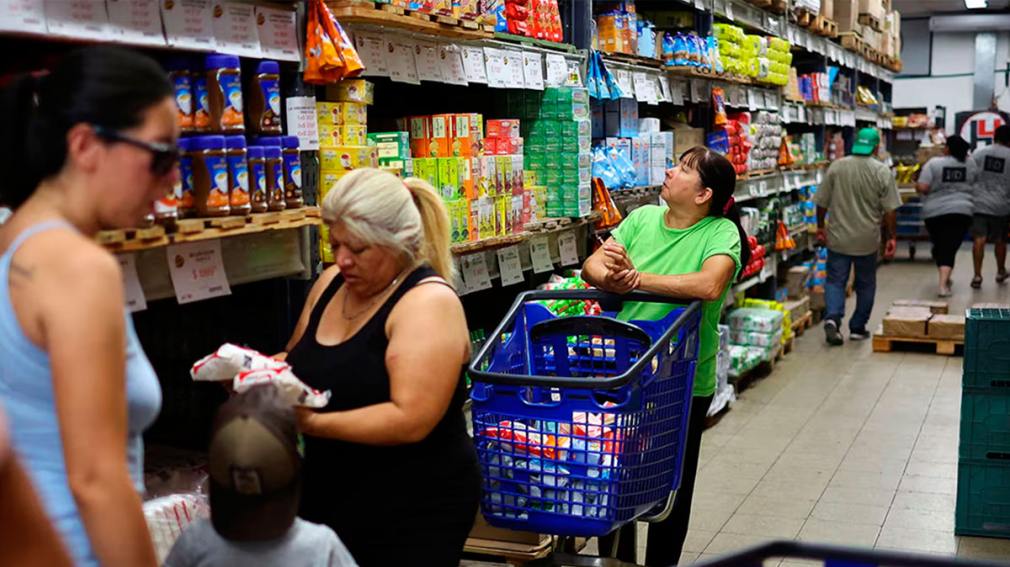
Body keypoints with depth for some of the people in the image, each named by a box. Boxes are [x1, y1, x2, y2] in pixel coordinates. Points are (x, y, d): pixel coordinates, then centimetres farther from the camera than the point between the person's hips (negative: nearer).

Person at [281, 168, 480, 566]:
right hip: (331, 499, 7)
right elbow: (299, 364, 17)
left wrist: (312, 424, -29)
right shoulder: (331, 284, 5)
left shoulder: (428, 303, -18)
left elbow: (410, 420, -26)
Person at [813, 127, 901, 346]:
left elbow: (822, 202, 3)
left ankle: (832, 318, -14)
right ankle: (858, 328, 19)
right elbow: (890, 210, -7)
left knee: (835, 280, 7)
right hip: (867, 241, -1)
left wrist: (820, 227, 15)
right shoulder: (882, 171, -7)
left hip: (838, 238, 1)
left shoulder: (836, 167, -2)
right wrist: (892, 238, 1)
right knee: (865, 284, 13)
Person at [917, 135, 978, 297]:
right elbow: (977, 184, 17)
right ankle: (943, 284, -16)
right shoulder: (970, 164, 4)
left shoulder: (933, 163, -7)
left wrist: (917, 186, 6)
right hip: (962, 211, 1)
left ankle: (944, 279, 27)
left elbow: (922, 188, -13)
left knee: (939, 246, 17)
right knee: (949, 249, -3)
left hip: (935, 212, -1)